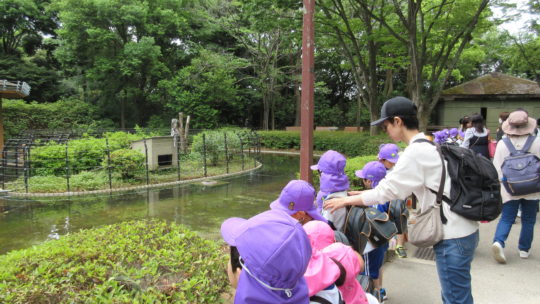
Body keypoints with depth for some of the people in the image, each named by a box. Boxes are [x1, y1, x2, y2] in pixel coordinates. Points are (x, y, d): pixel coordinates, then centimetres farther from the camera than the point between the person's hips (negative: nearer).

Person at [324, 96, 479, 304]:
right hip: (461, 232, 9)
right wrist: (362, 195, 15)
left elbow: (386, 191, -16)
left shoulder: (416, 152, -19)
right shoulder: (428, 146, 11)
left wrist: (346, 201, -4)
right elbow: (397, 186, 16)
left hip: (453, 237, -9)